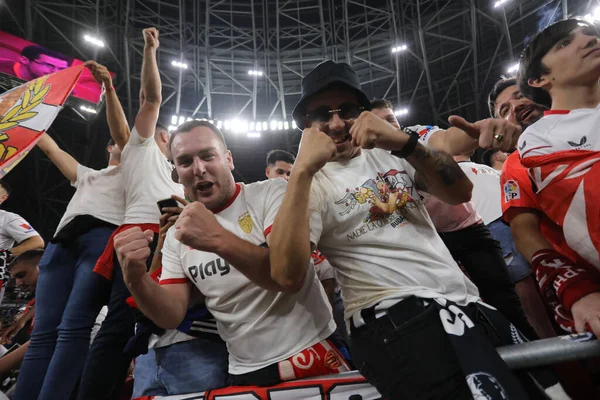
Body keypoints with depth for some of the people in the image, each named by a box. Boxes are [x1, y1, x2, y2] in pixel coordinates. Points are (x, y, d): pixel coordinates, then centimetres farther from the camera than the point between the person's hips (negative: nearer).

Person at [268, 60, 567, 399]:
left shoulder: (389, 153, 12)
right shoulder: (311, 183, -2)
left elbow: (461, 192, -2)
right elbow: (288, 275, -19)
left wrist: (404, 142, -17)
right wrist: (303, 169, -23)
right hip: (393, 317, -5)